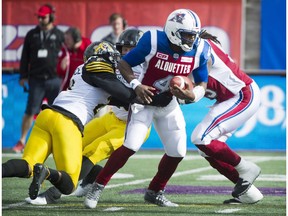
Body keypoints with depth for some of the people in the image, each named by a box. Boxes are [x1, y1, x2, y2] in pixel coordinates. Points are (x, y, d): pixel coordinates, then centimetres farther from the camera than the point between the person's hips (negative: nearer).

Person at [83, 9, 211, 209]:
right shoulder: (153, 42, -24)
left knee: (178, 152, 1)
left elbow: (202, 83, -1)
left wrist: (192, 94, -23)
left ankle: (155, 192, 23)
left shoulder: (199, 51, -14)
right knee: (131, 146, -18)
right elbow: (124, 64, -13)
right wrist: (136, 85, -29)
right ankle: (97, 188, -8)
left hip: (169, 104, 5)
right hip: (145, 98, -5)